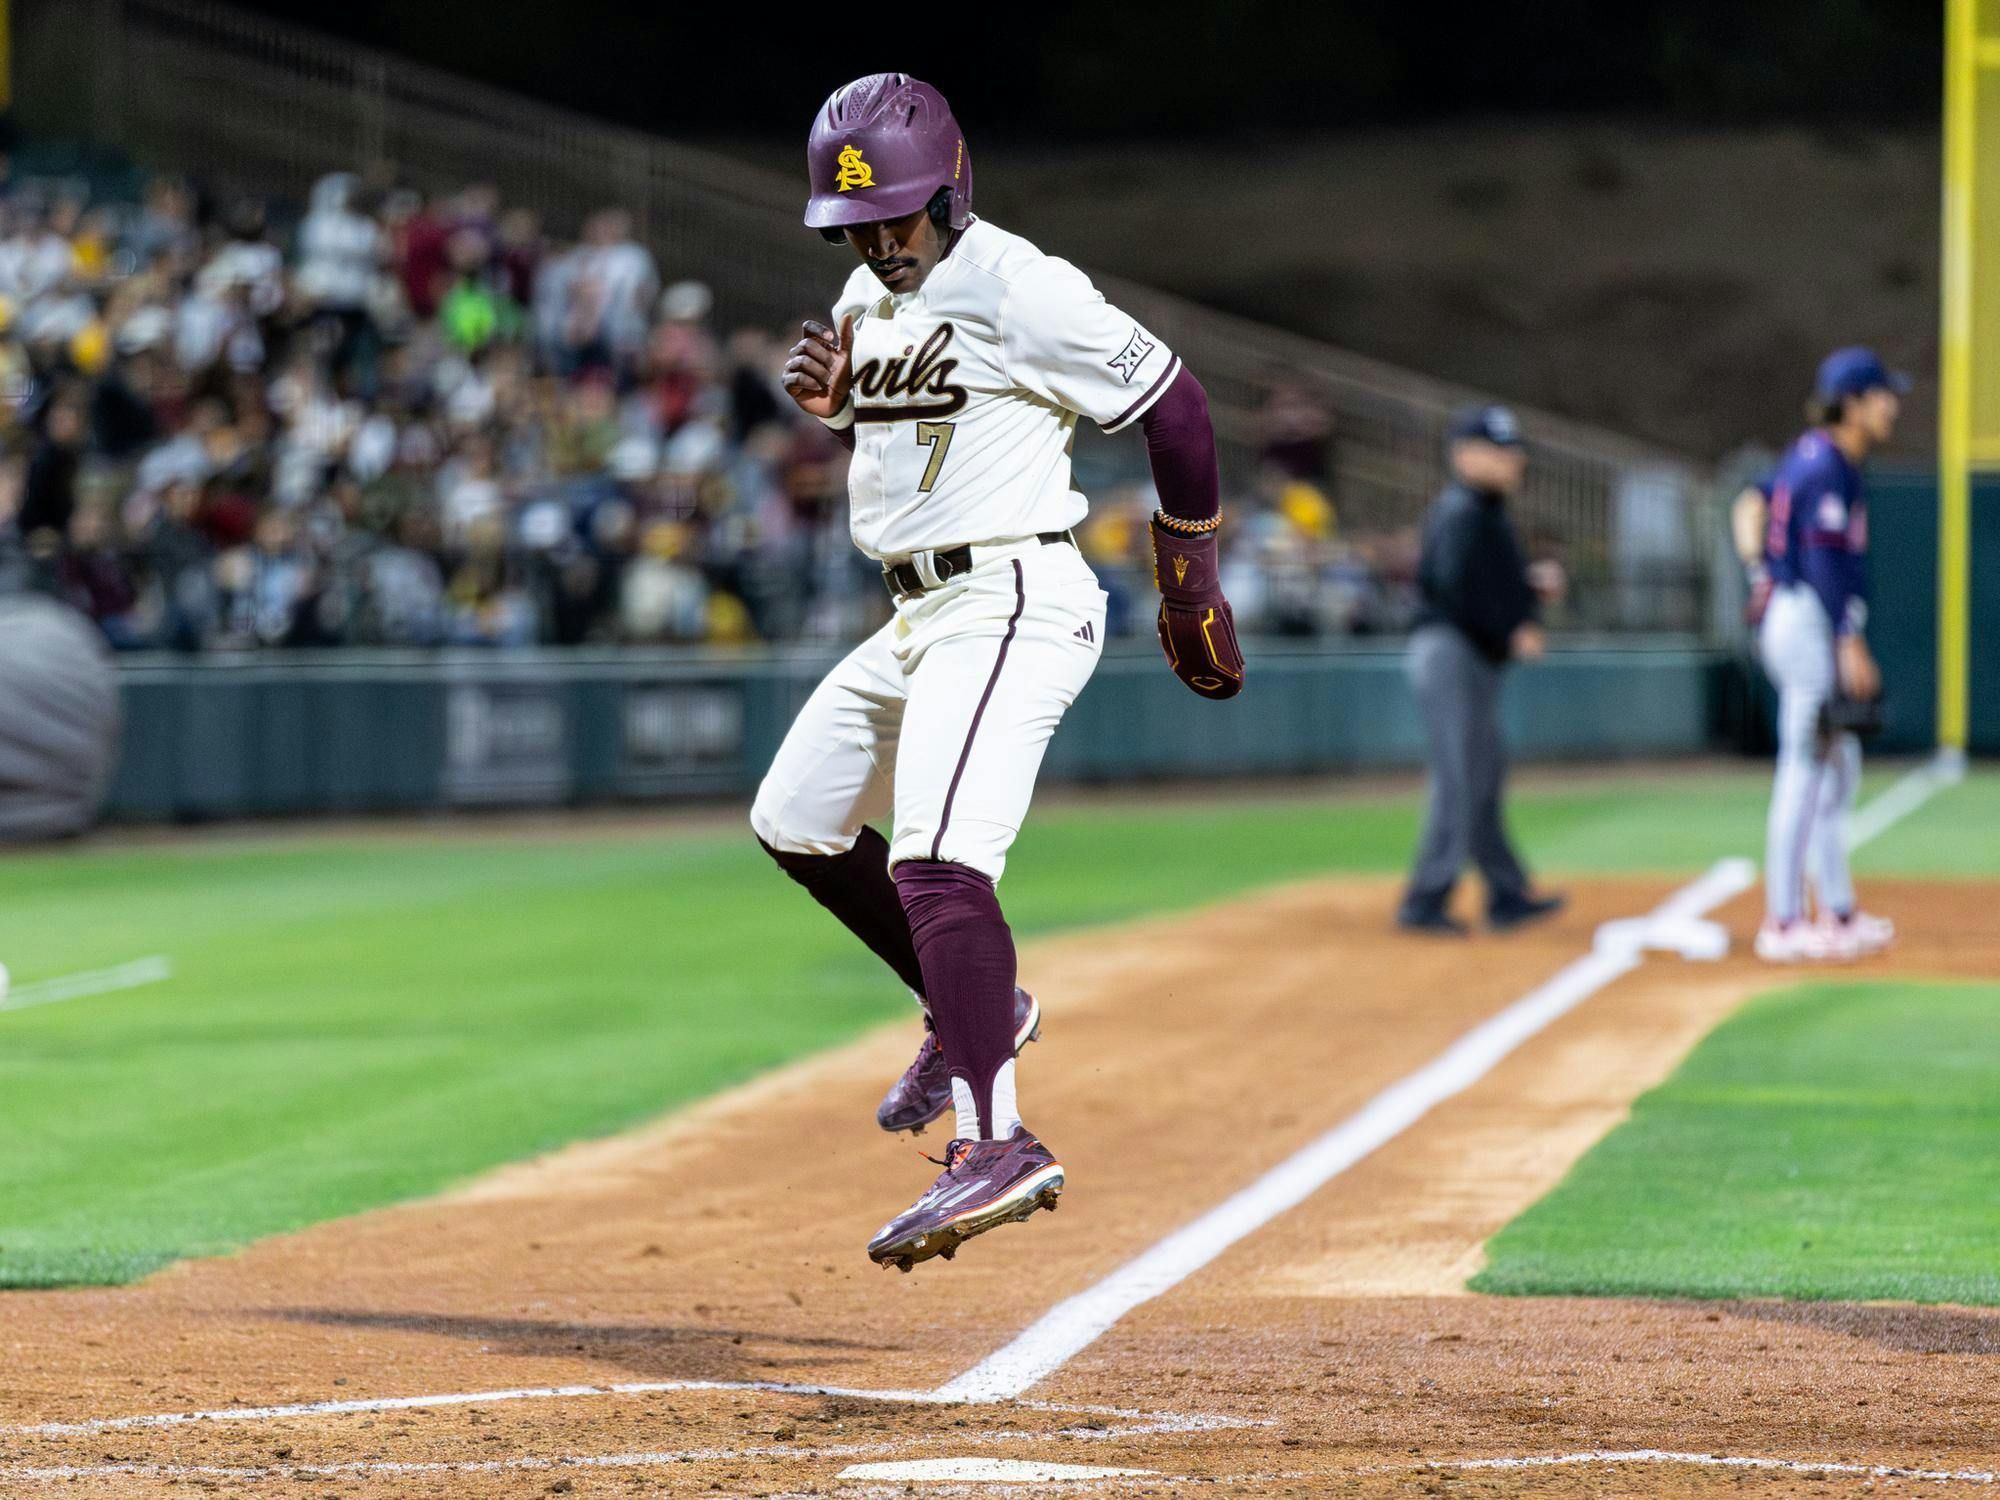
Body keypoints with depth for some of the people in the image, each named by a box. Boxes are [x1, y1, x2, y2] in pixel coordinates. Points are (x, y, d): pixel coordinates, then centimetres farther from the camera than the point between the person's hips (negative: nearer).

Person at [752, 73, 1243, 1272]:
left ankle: (998, 1144, -35)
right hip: (918, 618, 10)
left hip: (1010, 603, -10)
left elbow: (1173, 405, -11)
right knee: (796, 822, 19)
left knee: (937, 861, -25)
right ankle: (978, 1011, 32)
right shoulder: (870, 293, 12)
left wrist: (1194, 593, -5)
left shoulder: (1017, 288, -14)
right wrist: (832, 397, 1)